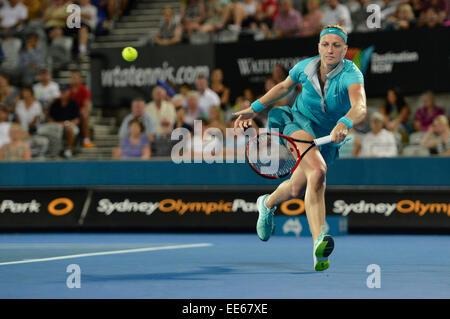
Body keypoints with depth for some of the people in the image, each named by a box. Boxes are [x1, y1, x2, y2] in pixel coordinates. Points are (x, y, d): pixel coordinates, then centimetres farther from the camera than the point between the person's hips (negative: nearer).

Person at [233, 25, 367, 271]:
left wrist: (344, 125, -63)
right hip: (299, 122, -1)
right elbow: (284, 86, 12)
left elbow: (360, 108, -43)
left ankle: (268, 203, 47)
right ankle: (319, 242, -43)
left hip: (328, 138, 1)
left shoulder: (351, 75, -23)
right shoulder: (305, 67, -12)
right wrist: (254, 109, 16)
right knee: (317, 171, -31)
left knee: (297, 188, 10)